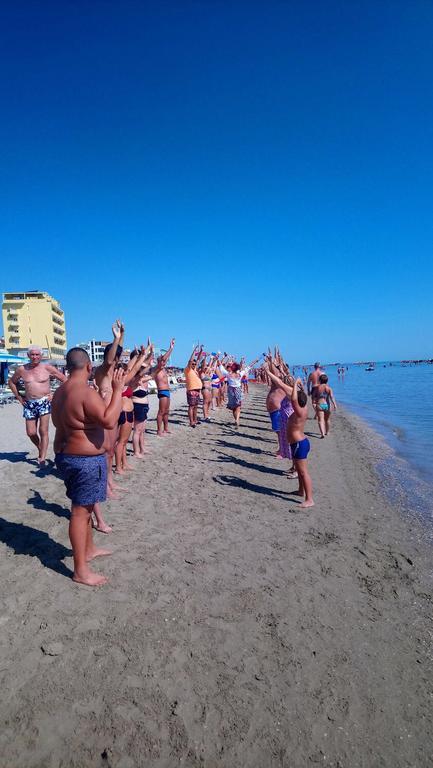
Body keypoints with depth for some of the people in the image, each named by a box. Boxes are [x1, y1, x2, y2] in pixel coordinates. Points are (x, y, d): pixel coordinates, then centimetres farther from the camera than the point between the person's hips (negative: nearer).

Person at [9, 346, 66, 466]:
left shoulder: (47, 368, -4)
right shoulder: (22, 369, 4)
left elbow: (64, 379, 1)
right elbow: (11, 382, 20)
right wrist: (18, 396, 12)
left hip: (44, 402, -3)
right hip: (29, 404, 3)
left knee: (43, 431, -6)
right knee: (31, 433, 6)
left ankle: (42, 458, 1)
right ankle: (40, 449, 33)